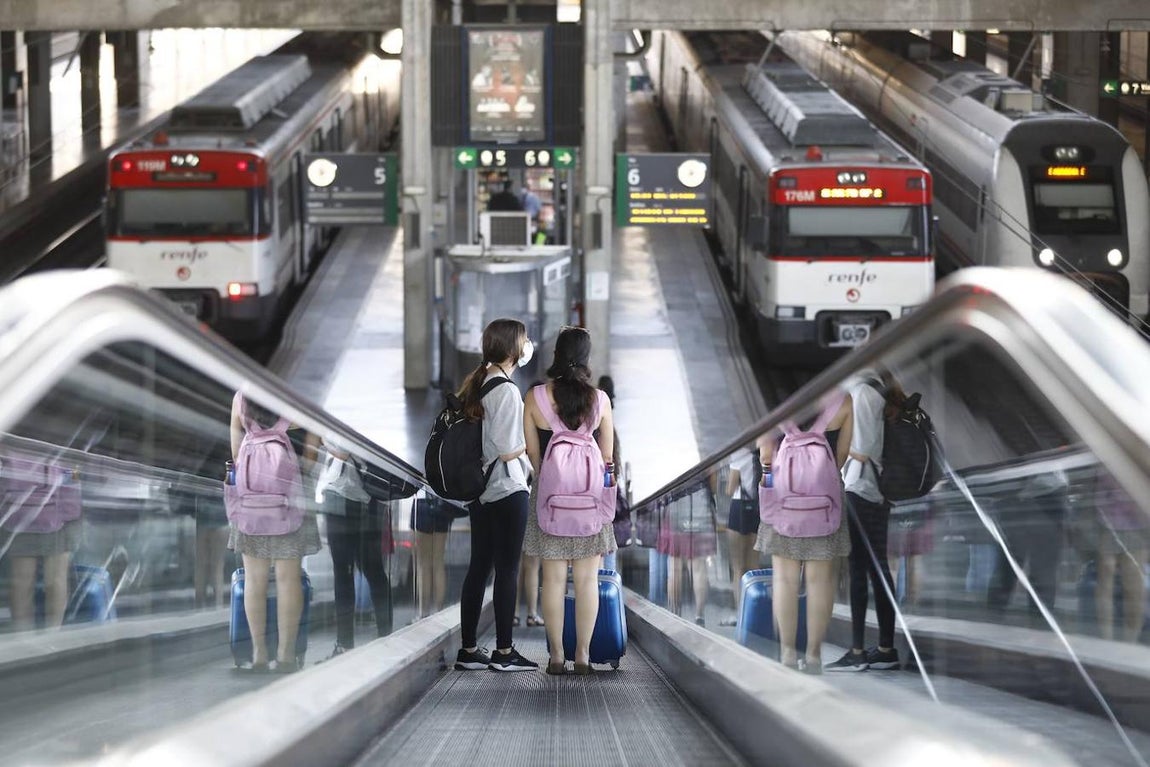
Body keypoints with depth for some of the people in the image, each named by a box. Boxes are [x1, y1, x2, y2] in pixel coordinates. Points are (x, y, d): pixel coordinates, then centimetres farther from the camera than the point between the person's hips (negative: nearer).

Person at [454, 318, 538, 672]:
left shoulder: (476, 385, 8)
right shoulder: (507, 391, -17)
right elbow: (508, 451, -19)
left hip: (480, 491, 8)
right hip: (508, 490, -8)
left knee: (478, 568, 10)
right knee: (507, 569, -1)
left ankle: (469, 650, 13)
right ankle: (504, 652, 3)